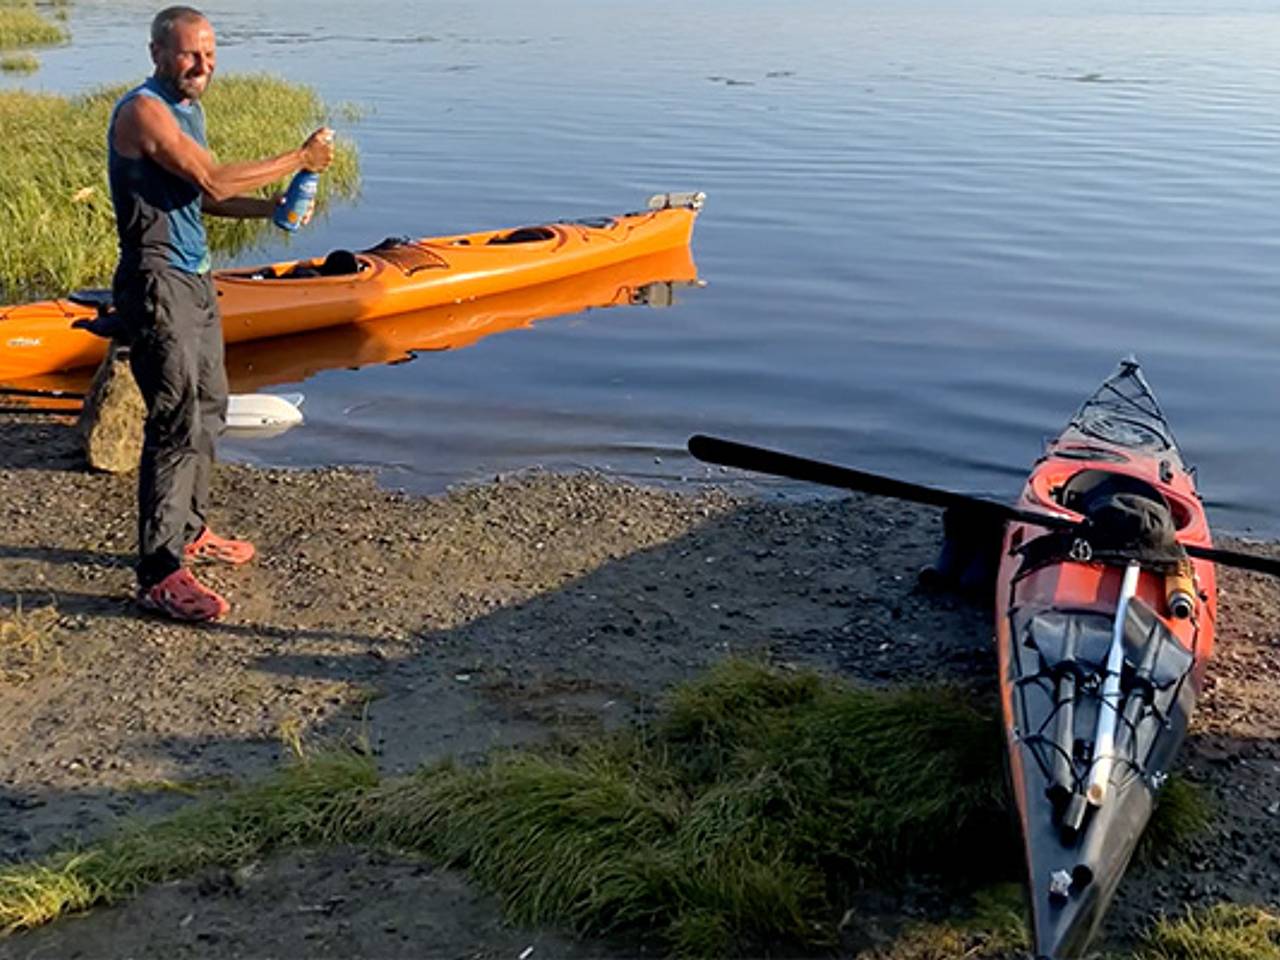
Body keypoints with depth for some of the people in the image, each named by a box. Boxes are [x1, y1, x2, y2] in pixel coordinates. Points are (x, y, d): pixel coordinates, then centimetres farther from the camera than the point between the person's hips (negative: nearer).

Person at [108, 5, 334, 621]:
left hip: (194, 281, 10)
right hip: (156, 284, -10)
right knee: (178, 424, -13)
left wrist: (274, 208, 5)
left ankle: (190, 532, 31)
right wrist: (300, 159, -13)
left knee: (208, 411, 17)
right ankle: (160, 575, -9)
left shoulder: (188, 109, 15)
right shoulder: (143, 110, -15)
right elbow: (214, 182, -20)